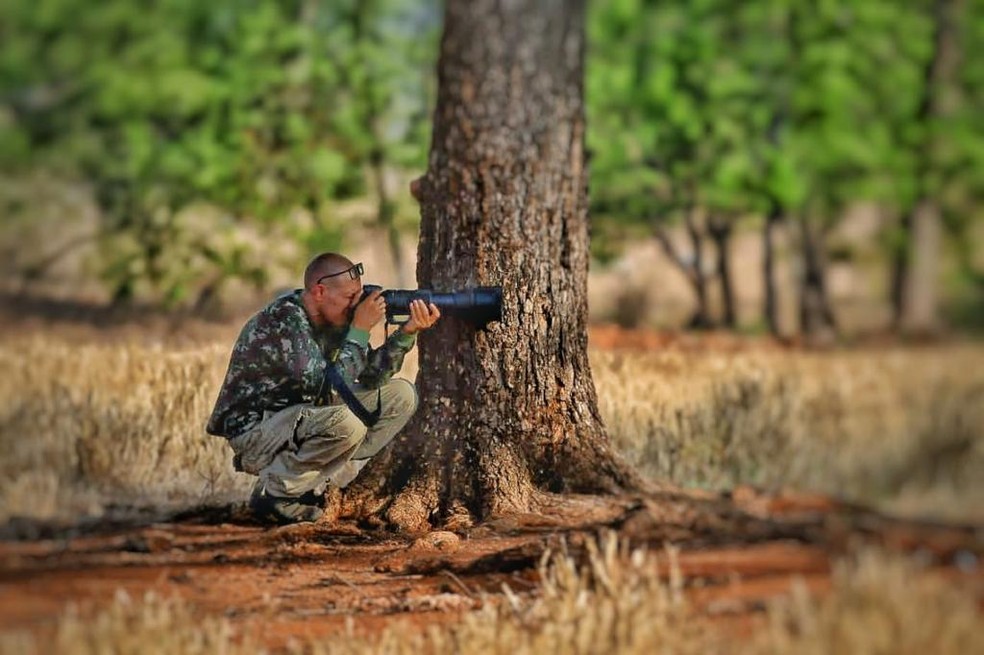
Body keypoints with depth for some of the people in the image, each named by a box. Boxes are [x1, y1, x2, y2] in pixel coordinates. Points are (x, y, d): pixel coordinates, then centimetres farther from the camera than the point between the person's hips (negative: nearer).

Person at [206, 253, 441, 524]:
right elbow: (334, 387, -29)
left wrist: (408, 332, -10)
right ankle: (275, 492, -12)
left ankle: (316, 484, 1)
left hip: (300, 422, 9)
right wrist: (360, 329, -24)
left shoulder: (332, 319, 1)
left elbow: (370, 377, 2)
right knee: (346, 423, -36)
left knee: (401, 396, 2)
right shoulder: (284, 321, -25)